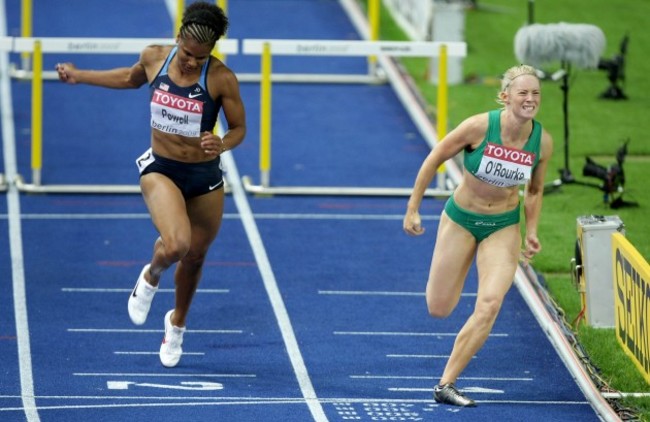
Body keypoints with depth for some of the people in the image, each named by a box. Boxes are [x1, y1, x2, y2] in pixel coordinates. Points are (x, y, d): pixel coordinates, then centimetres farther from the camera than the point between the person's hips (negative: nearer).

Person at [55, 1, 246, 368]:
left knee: (194, 257, 17)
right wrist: (80, 76, 24)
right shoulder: (154, 58, -9)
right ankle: (151, 278, 11)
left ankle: (177, 324, 46)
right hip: (161, 169, 0)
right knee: (175, 244, -27)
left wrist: (222, 144, -29)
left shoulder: (222, 78, -18)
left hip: (205, 177, 0)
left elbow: (239, 128, -6)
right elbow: (132, 78, 15)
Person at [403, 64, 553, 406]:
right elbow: (434, 160, -9)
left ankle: (446, 385, -8)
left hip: (504, 227, 2)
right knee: (438, 309, 2)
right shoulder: (479, 127, -22)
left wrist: (532, 233, -3)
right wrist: (412, 208, -7)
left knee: (490, 304, -17)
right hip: (460, 220, -2)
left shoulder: (543, 142, -12)